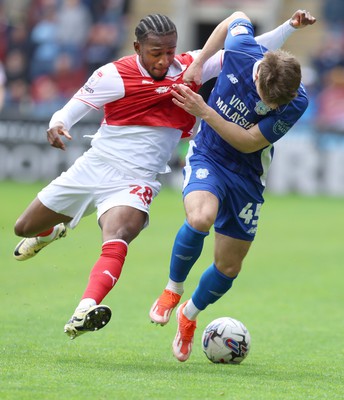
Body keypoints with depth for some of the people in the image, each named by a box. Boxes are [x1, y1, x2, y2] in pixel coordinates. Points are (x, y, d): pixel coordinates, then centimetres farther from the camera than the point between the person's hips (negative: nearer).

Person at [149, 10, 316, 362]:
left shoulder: (296, 102, -24)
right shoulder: (241, 48, -22)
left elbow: (249, 142, -19)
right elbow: (238, 18, 2)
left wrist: (204, 111, -27)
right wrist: (198, 62, 5)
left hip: (247, 176, 1)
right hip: (207, 157, -1)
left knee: (228, 268, 5)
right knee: (200, 218, -33)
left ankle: (189, 314, 37)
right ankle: (173, 289, -7)